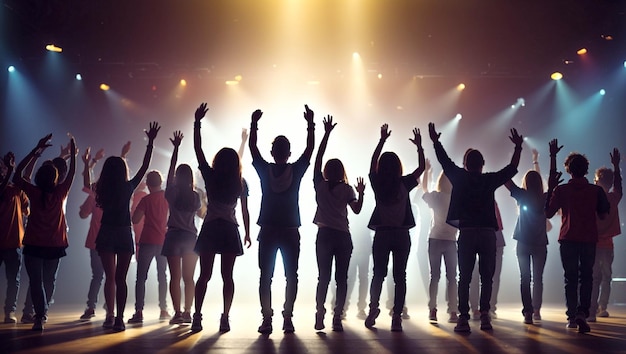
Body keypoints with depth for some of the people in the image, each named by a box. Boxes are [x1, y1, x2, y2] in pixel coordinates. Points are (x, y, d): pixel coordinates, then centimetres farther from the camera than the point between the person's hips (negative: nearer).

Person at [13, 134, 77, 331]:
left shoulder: (34, 192, -10)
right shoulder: (60, 193, -7)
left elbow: (18, 174, 0)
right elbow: (72, 173, 5)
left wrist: (36, 150, -1)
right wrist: (73, 152, 14)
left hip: (34, 245, -2)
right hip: (55, 245, 2)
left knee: (36, 281, -2)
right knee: (49, 280, 19)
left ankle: (40, 315, -16)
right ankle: (43, 311, 30)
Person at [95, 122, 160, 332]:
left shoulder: (102, 189, -2)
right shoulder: (128, 187, -6)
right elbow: (144, 167, 0)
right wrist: (150, 143, 5)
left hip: (106, 234, 1)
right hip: (124, 234, -1)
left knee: (110, 277, 9)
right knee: (121, 278, 3)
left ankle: (110, 316, 2)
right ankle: (119, 318, -2)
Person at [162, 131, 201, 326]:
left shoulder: (172, 193, -6)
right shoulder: (196, 196, 0)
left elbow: (171, 169, 0)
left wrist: (176, 147, 5)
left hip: (174, 236, -2)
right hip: (191, 236, 3)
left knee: (175, 277, -2)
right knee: (189, 277, 7)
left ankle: (177, 312, -8)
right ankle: (187, 311, 6)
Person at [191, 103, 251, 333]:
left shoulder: (210, 176, 1)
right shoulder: (241, 183, 4)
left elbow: (198, 149, 3)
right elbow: (244, 211, 7)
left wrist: (196, 123, 4)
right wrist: (247, 234, 17)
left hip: (210, 229, 0)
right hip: (230, 230, 0)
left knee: (204, 275, 2)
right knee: (227, 276, 3)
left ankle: (197, 317, -5)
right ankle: (225, 318, -1)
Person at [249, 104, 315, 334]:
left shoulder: (265, 170, -4)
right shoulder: (296, 170, -5)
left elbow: (252, 147, 7)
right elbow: (310, 148, 5)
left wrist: (254, 123, 11)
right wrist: (310, 124, 10)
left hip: (268, 231, 0)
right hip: (290, 231, 0)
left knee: (265, 277, 2)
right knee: (291, 276, 4)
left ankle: (267, 319, -4)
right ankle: (287, 318, -1)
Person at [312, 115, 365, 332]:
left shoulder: (320, 185, 1)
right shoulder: (347, 189, -1)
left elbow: (317, 159, 4)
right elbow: (356, 209, -7)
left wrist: (327, 134, 4)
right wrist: (361, 192, 8)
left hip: (324, 235, 1)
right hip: (343, 236, -1)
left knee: (323, 278, 4)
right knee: (341, 279, 3)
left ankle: (319, 316, -7)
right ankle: (337, 318, -3)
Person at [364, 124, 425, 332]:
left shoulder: (377, 183, -3)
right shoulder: (404, 184, -6)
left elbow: (372, 164, 13)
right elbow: (421, 167, 8)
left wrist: (382, 140, 17)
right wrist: (419, 146, 14)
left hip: (381, 234, 1)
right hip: (402, 235, -1)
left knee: (378, 274, 12)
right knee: (400, 276, 3)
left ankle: (373, 310, 0)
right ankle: (397, 317, -1)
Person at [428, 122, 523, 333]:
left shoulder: (460, 178, 3)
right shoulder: (490, 180, 5)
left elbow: (445, 161, 14)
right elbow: (512, 168, 16)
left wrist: (435, 141, 26)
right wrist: (518, 147, 26)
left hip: (466, 233, 0)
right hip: (488, 232, 0)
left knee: (465, 278, 0)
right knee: (486, 277, 7)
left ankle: (464, 318, -5)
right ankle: (484, 314, -4)